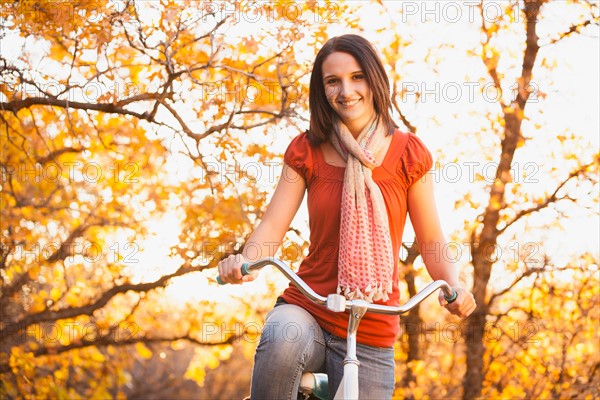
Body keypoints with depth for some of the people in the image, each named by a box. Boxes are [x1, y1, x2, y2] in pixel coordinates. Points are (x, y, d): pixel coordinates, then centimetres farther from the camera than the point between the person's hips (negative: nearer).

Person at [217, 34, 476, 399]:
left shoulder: (407, 154, 2)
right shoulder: (307, 150, 4)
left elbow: (432, 241, 3)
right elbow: (273, 225, -5)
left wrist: (454, 286, -17)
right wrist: (244, 262, -26)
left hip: (371, 334, 1)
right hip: (306, 309, -1)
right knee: (282, 339, -34)